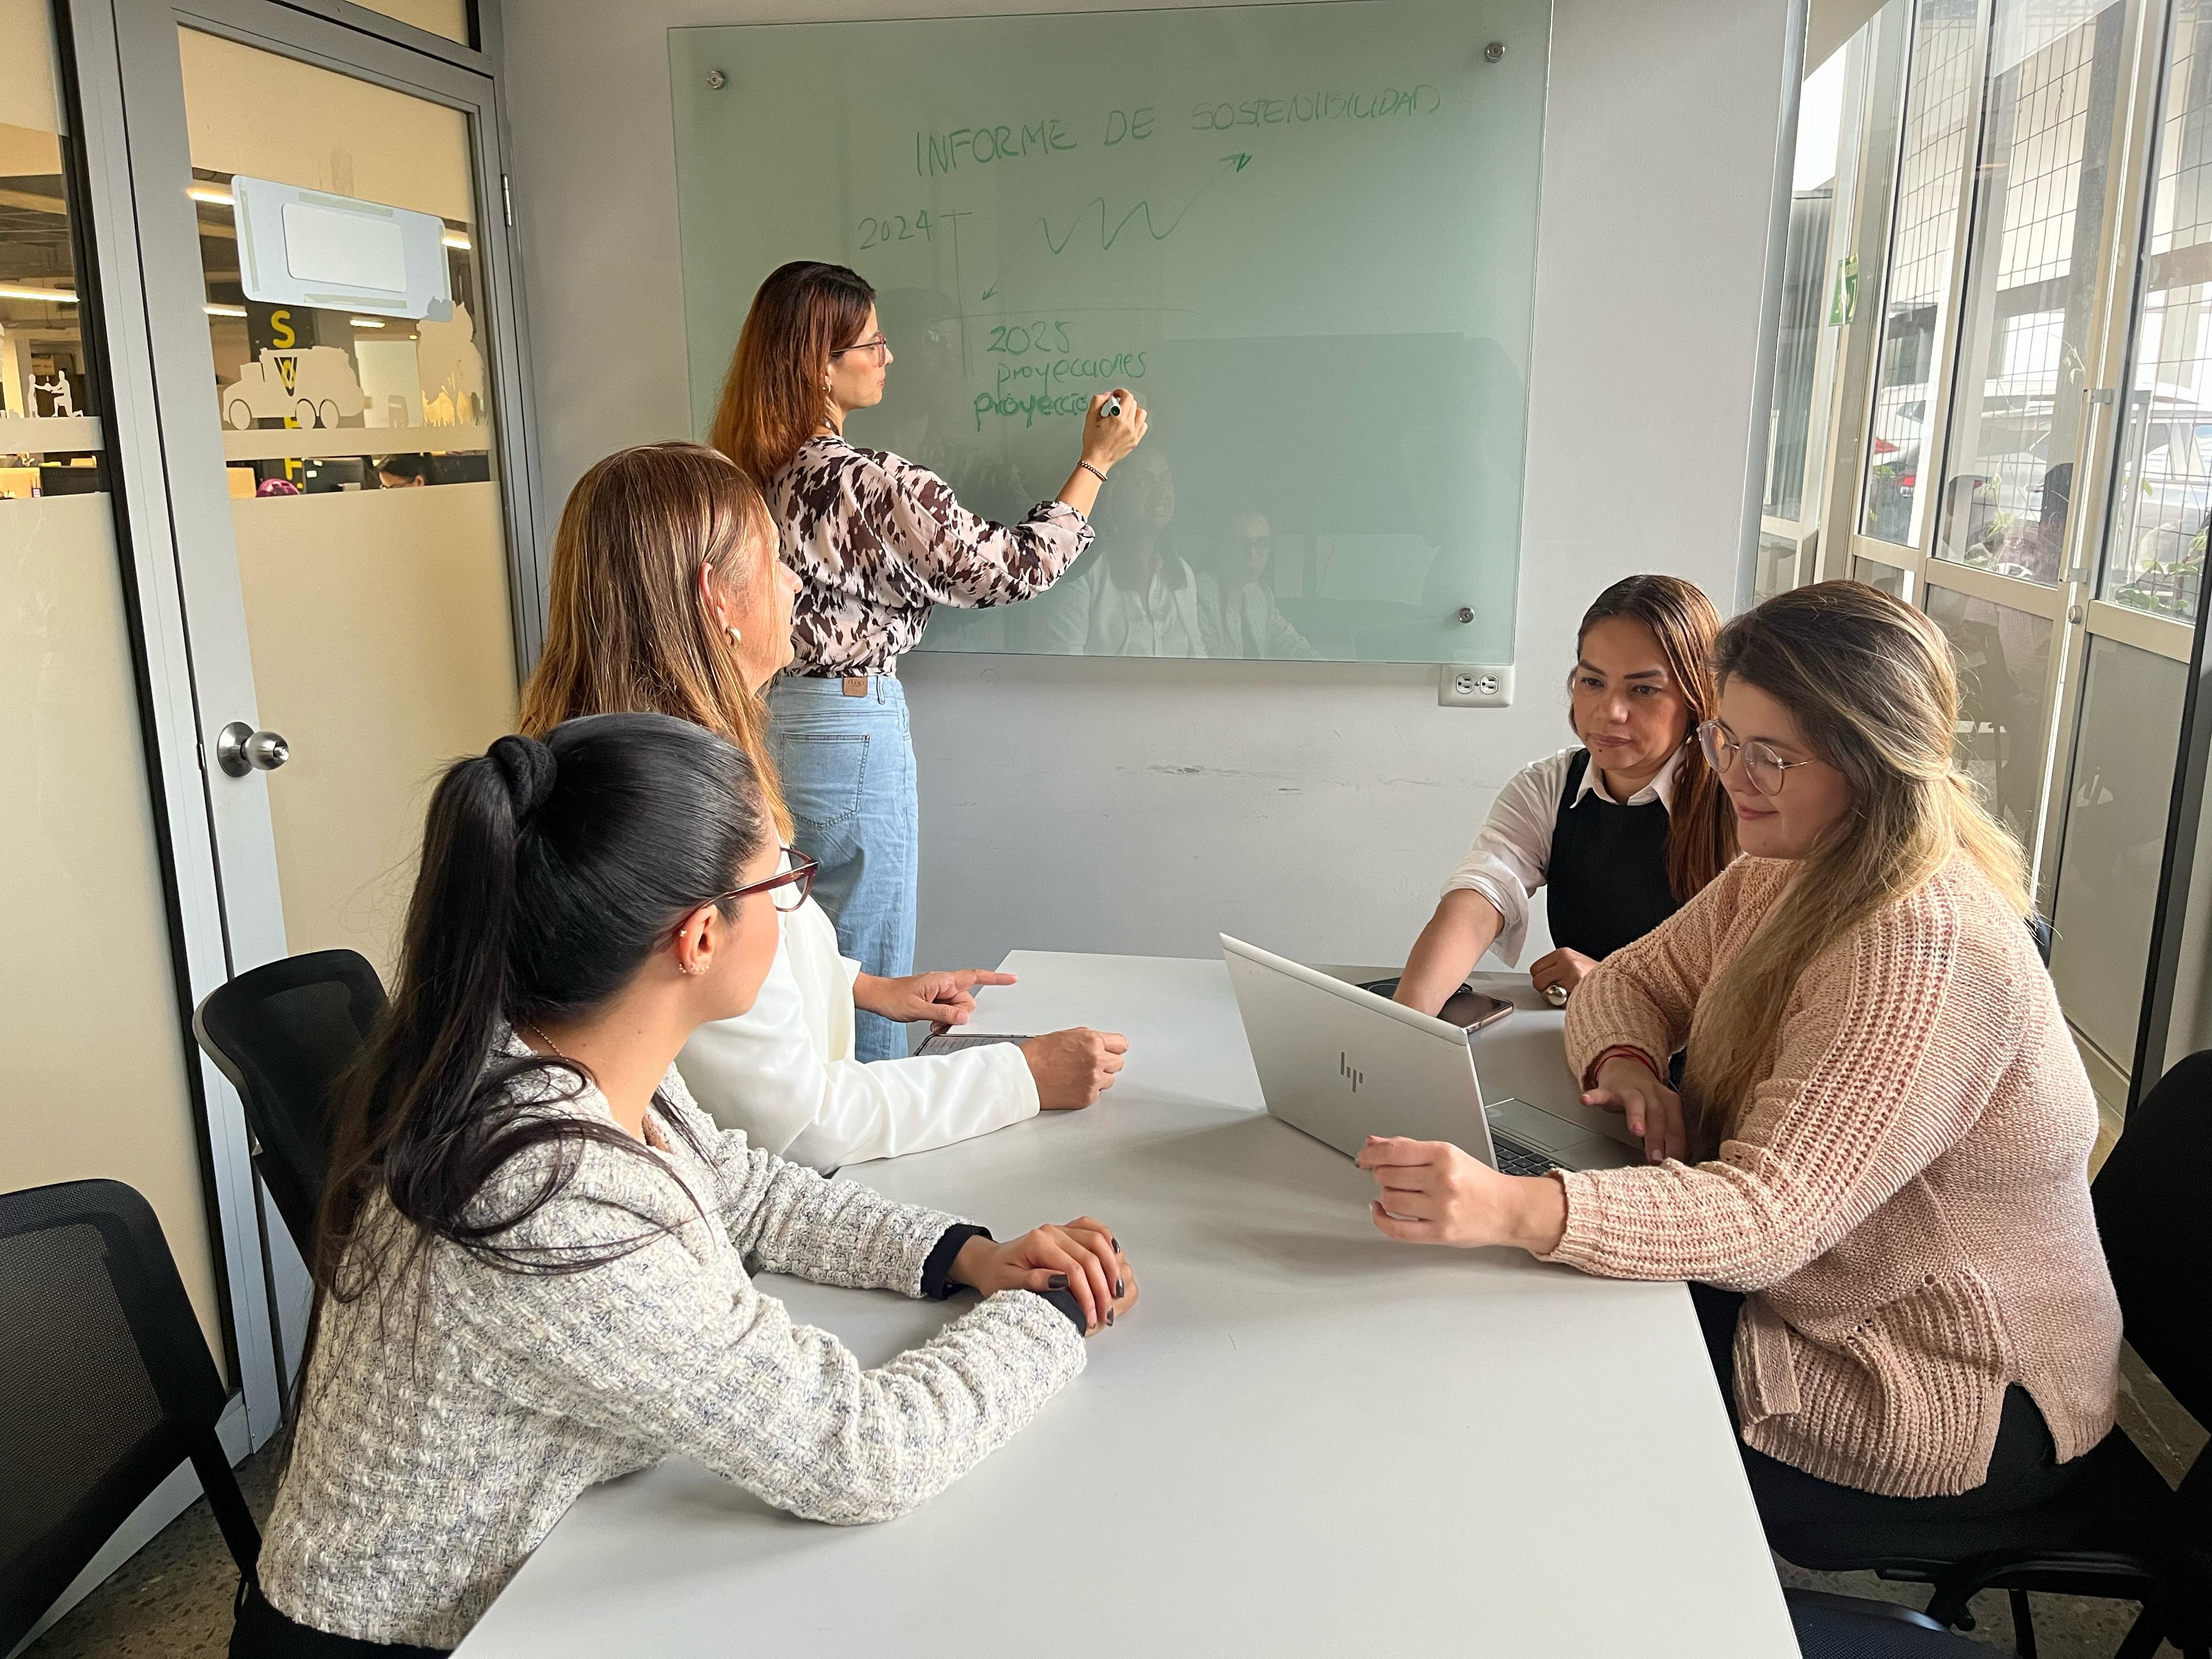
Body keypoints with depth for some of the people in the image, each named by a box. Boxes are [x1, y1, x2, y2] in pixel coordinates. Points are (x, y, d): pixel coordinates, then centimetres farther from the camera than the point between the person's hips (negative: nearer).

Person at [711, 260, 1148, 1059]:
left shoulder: (738, 475, 3)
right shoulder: (881, 487, -19)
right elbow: (1013, 569, -9)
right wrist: (1098, 460, 1)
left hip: (756, 725, 8)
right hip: (850, 735, -8)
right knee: (867, 988, 6)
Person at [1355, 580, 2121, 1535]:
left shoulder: (1925, 954, -30)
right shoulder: (1792, 869, -1)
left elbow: (1768, 1215, -36)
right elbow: (1633, 980, 6)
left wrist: (1518, 1210, -51)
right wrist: (1626, 1065, -18)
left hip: (1956, 1396, -8)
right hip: (1806, 1298, 8)